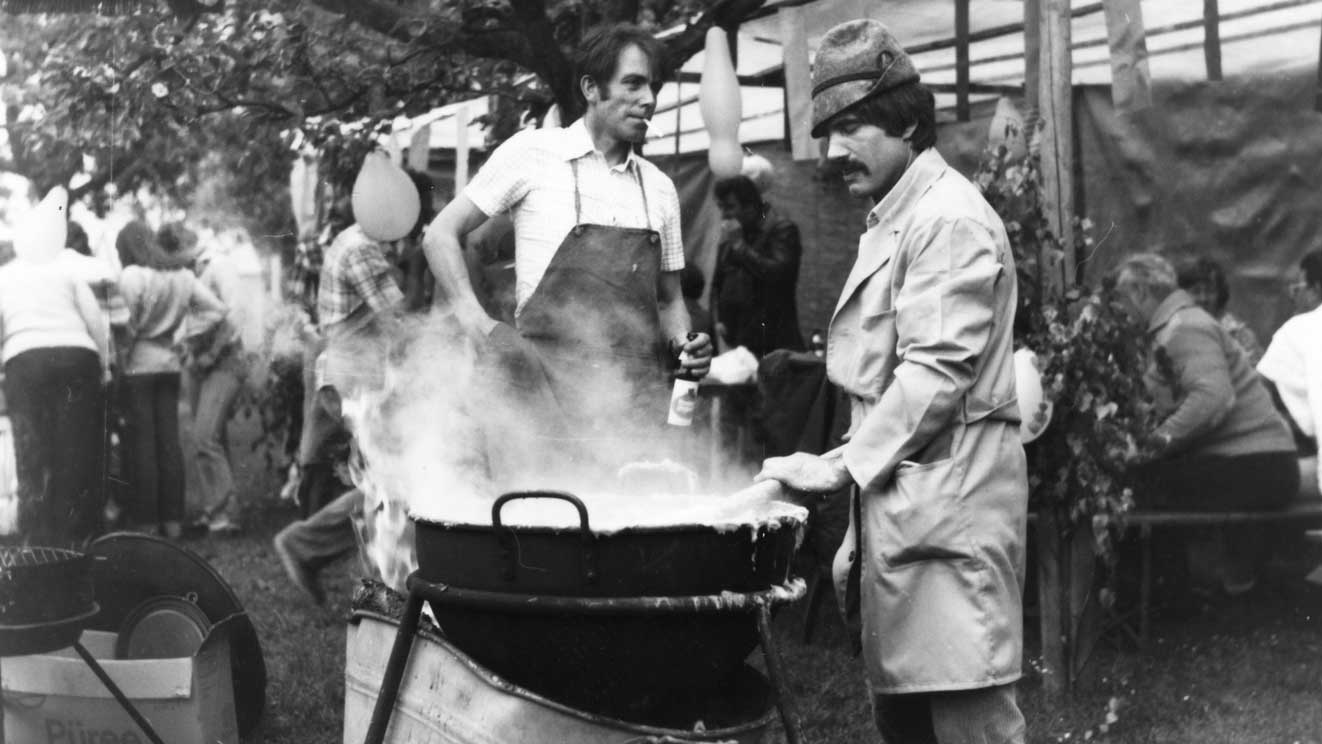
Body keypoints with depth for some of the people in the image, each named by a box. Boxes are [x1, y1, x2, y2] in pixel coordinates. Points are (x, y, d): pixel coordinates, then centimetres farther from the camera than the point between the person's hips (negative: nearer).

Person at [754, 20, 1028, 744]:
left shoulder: (949, 219, -10)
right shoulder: (891, 223, 20)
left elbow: (935, 373, -18)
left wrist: (840, 466, -16)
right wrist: (862, 523, 18)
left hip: (948, 505, -10)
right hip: (900, 505, 10)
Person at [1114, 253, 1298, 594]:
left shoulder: (1184, 329, -11)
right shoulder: (1181, 323, 21)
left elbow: (1213, 397, -26)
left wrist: (1163, 438, -20)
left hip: (1254, 468, -10)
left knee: (1142, 482, -10)